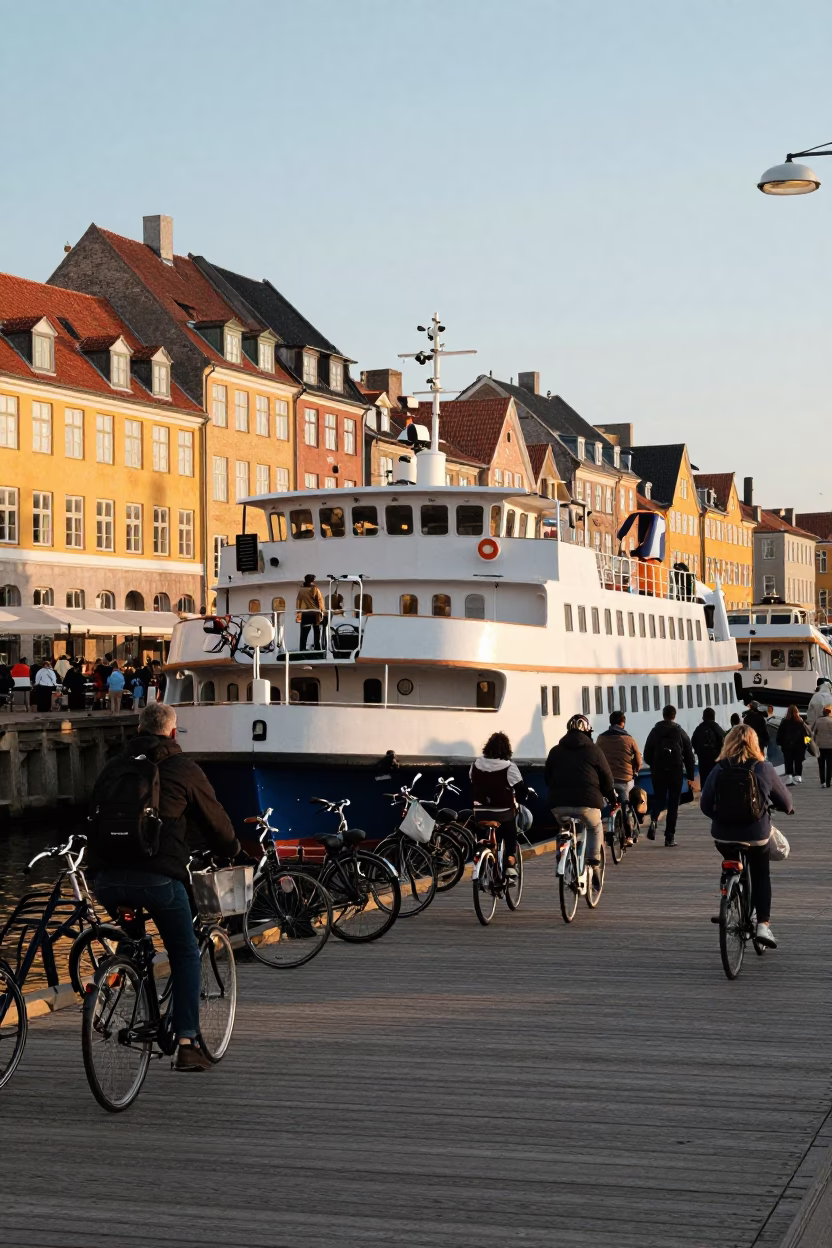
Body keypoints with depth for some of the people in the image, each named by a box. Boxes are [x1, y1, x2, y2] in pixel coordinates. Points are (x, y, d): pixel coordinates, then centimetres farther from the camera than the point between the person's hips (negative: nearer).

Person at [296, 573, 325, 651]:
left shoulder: (301, 590, 1)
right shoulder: (315, 589, -6)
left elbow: (298, 602, 4)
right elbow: (320, 601, -6)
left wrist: (298, 612, 10)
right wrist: (322, 611, 1)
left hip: (304, 614, 2)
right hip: (315, 613, -2)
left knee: (304, 633, 4)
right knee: (316, 632, 8)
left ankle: (302, 649, -1)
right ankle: (317, 648, 8)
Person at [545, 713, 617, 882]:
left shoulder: (556, 751, 16)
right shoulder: (594, 751, 8)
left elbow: (547, 776, 18)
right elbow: (607, 778, 10)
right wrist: (613, 798, 24)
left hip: (559, 802, 2)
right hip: (587, 801, -2)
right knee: (595, 828, 25)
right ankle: (594, 864, 10)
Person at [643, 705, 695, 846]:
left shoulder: (654, 731, 2)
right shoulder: (680, 732, 0)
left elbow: (647, 756, 4)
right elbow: (689, 756, 0)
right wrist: (690, 775, 7)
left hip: (658, 772, 1)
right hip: (676, 773, -1)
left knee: (658, 798, 15)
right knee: (673, 804, 6)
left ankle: (653, 820, -16)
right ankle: (670, 836, 4)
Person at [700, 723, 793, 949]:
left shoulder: (718, 770, -5)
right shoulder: (764, 769, -6)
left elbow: (705, 805, -3)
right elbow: (784, 800, 4)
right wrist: (787, 809, 27)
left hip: (724, 836, 1)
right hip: (756, 835, -1)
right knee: (761, 876, 19)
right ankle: (763, 924, 6)